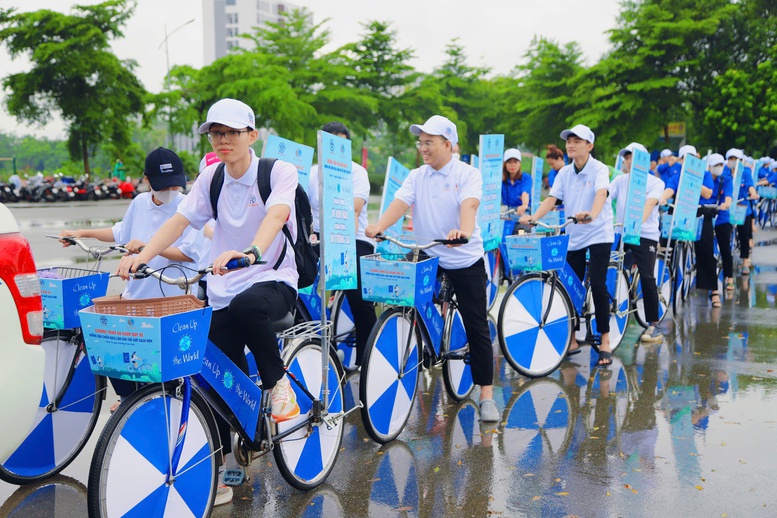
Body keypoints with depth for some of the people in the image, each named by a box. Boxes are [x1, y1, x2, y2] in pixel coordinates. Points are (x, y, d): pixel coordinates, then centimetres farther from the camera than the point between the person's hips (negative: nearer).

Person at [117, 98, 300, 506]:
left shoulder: (279, 171, -7)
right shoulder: (211, 177, 7)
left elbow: (276, 214, -26)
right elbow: (180, 220, -2)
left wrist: (250, 252, -46)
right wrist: (142, 255, -20)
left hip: (274, 281, -4)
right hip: (223, 292, 4)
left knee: (245, 305, -39)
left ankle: (277, 382, -12)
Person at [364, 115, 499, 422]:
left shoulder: (468, 174, -5)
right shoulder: (416, 177, 7)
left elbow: (469, 204, -23)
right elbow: (401, 202, -9)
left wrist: (463, 230, -44)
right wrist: (379, 226, -28)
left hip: (465, 261, -4)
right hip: (427, 259, 4)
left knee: (477, 327, -1)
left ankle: (486, 395, 5)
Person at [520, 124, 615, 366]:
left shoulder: (599, 169, -9)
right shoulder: (564, 173, 6)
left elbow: (601, 193, -27)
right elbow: (551, 198, -2)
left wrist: (591, 215, -47)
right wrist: (533, 217, -19)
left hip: (598, 234, -5)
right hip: (574, 236, 5)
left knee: (598, 286, -12)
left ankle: (605, 340, -1)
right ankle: (572, 338, 17)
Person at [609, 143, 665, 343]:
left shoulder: (655, 182, 0)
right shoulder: (620, 180, 11)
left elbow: (650, 203, -17)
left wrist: (638, 221, -36)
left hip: (645, 235, -3)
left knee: (647, 277, -9)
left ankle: (653, 325, 1)